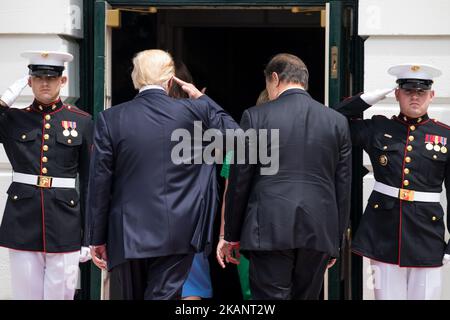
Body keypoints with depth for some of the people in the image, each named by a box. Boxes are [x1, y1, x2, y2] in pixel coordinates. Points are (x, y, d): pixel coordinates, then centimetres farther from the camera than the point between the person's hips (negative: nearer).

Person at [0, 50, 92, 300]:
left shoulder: (82, 122, 5)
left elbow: (89, 183, 6)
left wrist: (88, 237, 3)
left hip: (65, 226, -1)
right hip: (22, 224, 1)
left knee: (60, 294, 3)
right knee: (26, 295, 6)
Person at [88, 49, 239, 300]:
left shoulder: (110, 119, -3)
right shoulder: (193, 111, -5)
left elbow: (100, 183, -2)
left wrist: (99, 238, 5)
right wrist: (202, 98, 19)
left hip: (128, 234, 1)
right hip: (177, 234, -1)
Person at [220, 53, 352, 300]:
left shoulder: (255, 117, -2)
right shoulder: (337, 121, 7)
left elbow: (239, 183, 0)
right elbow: (343, 187, 8)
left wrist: (232, 236, 9)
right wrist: (336, 241, 16)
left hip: (270, 232, -3)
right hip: (319, 233, 3)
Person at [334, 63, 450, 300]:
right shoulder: (378, 129, 7)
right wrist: (367, 99, 0)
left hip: (426, 230, 0)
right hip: (383, 231, 1)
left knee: (424, 295, 4)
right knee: (388, 295, 4)